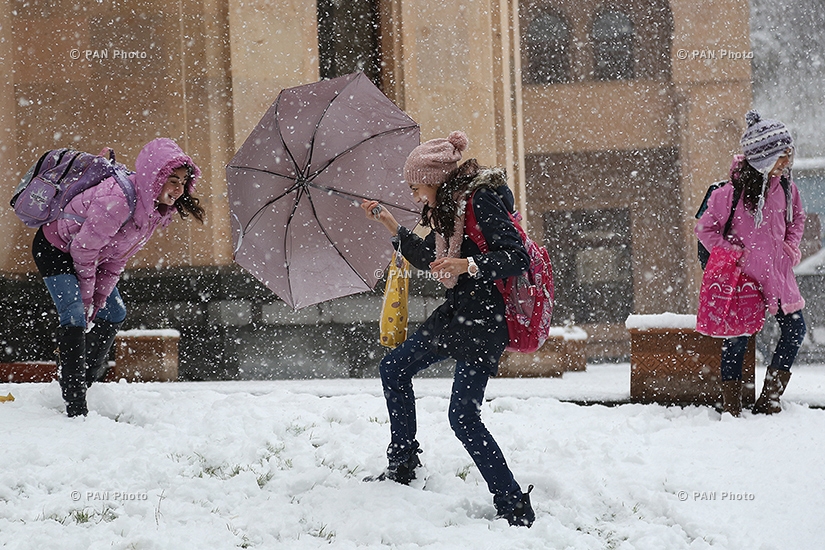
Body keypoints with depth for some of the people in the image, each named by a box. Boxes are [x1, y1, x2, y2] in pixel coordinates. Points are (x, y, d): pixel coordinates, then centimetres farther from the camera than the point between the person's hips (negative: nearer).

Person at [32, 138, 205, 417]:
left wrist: (98, 298, -3)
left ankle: (88, 379, 32)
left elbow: (117, 258, 0)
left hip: (86, 253, 9)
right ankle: (75, 405, -22)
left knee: (114, 313, 16)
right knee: (75, 315, -22)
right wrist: (87, 296, -15)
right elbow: (83, 249, -27)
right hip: (54, 249, -9)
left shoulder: (158, 210, -9)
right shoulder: (116, 201, -37)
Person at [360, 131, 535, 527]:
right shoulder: (446, 208, 12)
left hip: (487, 318, -10)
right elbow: (426, 257, 28)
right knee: (394, 367, 19)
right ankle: (402, 465, 31)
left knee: (463, 416, -13)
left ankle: (515, 507, -7)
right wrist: (387, 222, 26)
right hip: (458, 313, 10)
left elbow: (518, 258, -22)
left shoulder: (481, 200, -16)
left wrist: (467, 265, -33)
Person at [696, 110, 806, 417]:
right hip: (742, 275, -6)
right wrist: (730, 251, -13)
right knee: (737, 336, -2)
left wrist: (791, 247, 6)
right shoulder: (732, 192, -16)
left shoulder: (785, 187, 1)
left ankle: (768, 401, 13)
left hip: (778, 274, 6)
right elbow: (705, 228, -6)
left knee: (795, 330, 2)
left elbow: (797, 218, 20)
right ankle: (731, 408, 9)